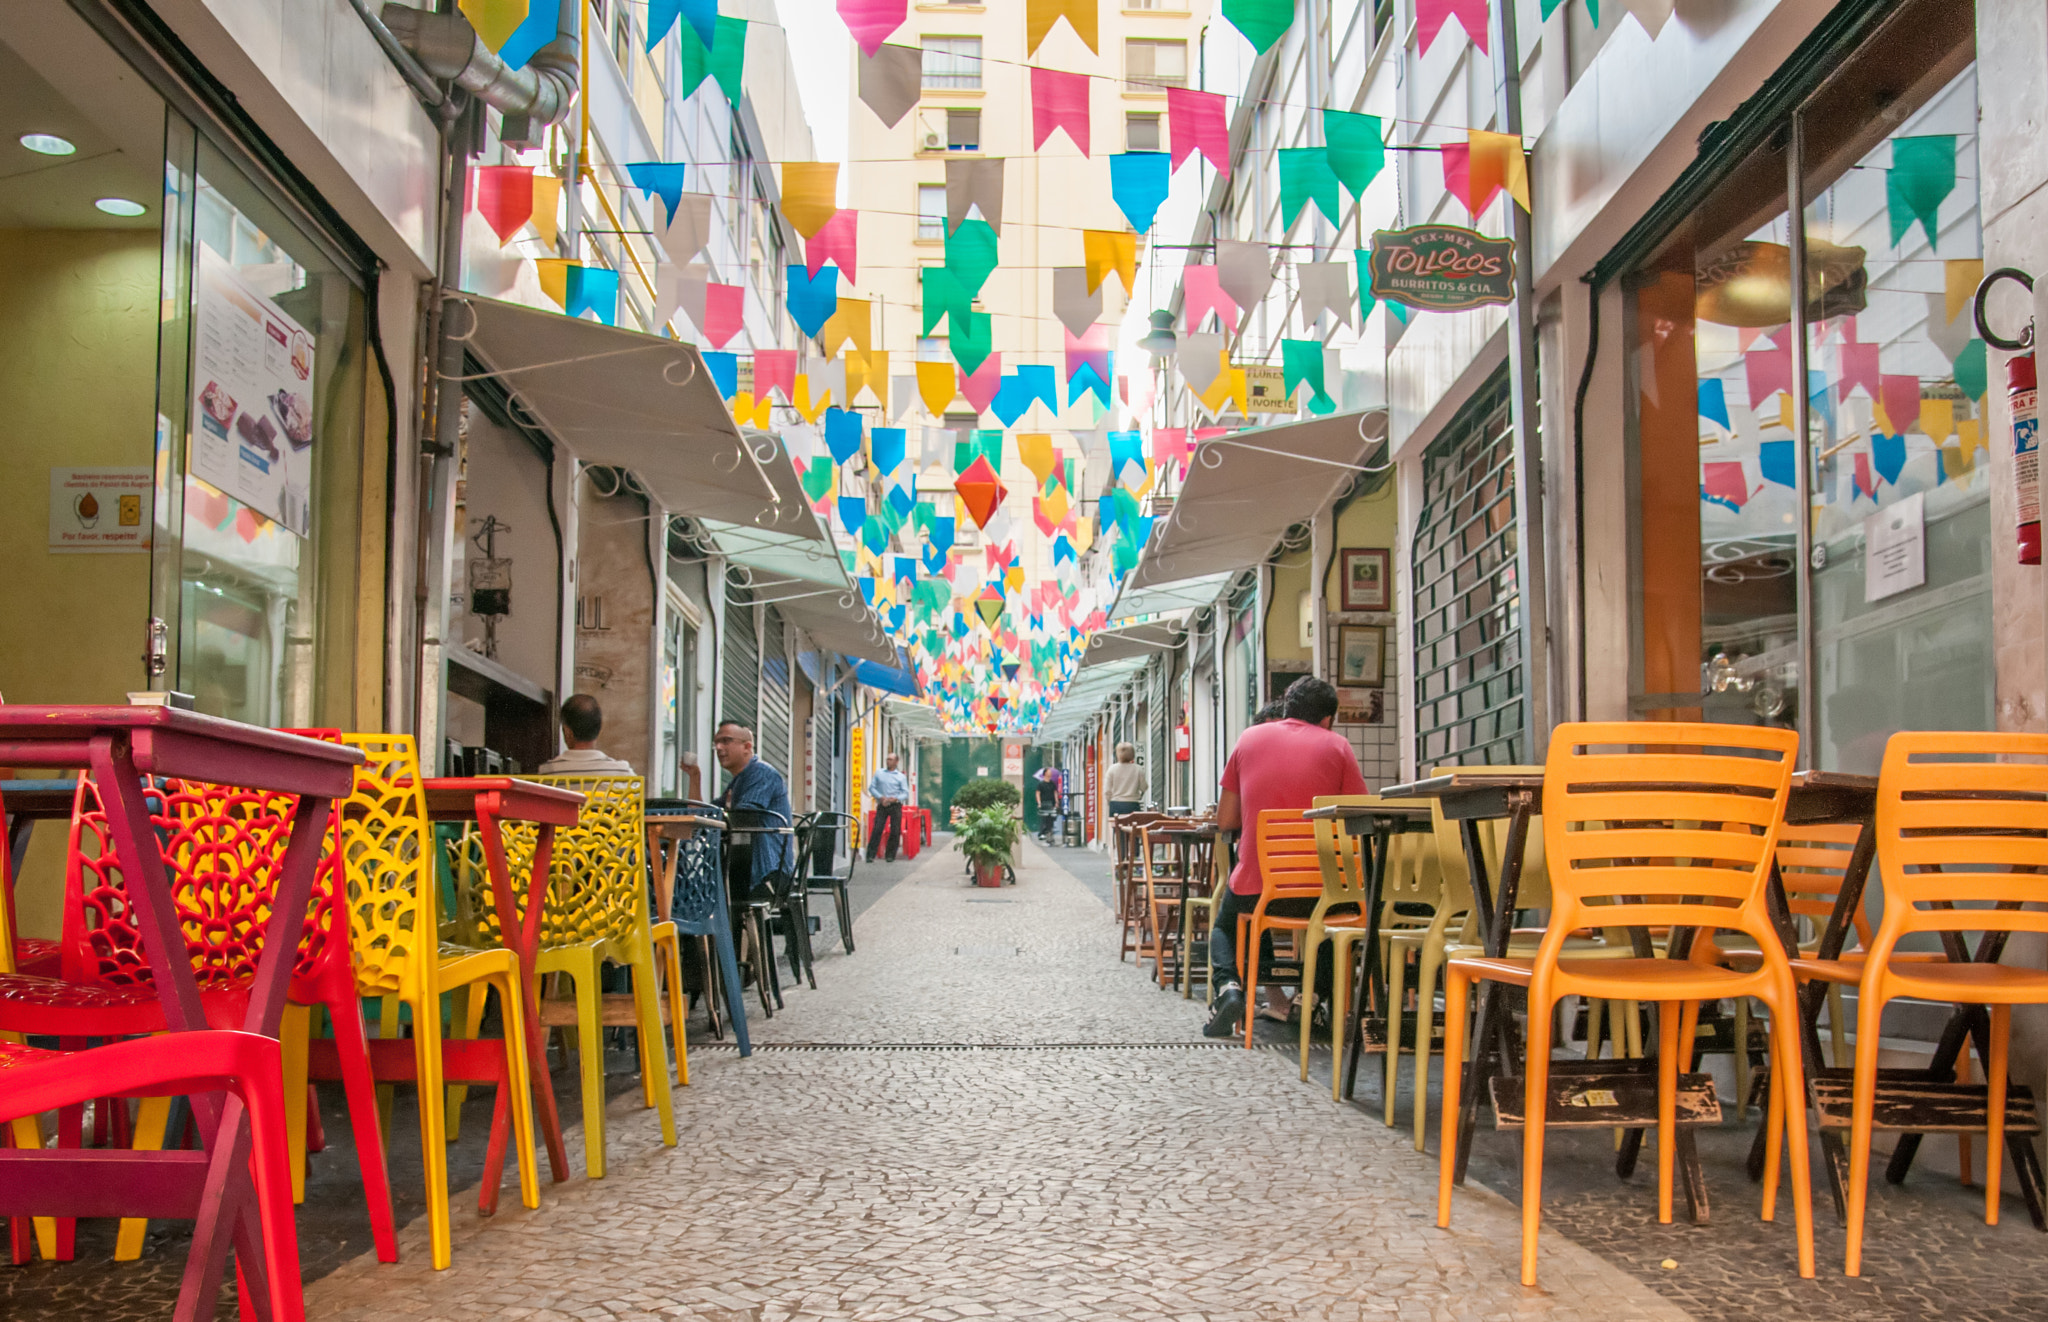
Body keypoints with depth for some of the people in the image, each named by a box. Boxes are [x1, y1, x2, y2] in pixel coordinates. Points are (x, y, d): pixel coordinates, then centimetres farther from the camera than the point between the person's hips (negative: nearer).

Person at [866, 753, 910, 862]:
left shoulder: (900, 776, 7)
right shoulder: (878, 773, 10)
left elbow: (906, 793, 3)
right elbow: (871, 788, 6)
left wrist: (895, 799, -15)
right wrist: (881, 798, -10)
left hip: (895, 806, 0)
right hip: (882, 805, 0)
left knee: (895, 831, -1)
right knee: (877, 829, -9)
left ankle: (891, 856, 9)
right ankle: (870, 855, -9)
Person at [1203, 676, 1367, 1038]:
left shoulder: (1250, 738, 6)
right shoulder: (1337, 746, 2)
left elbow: (1225, 820, 8)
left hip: (1255, 888, 0)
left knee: (1225, 925, 32)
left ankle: (1228, 983, 2)